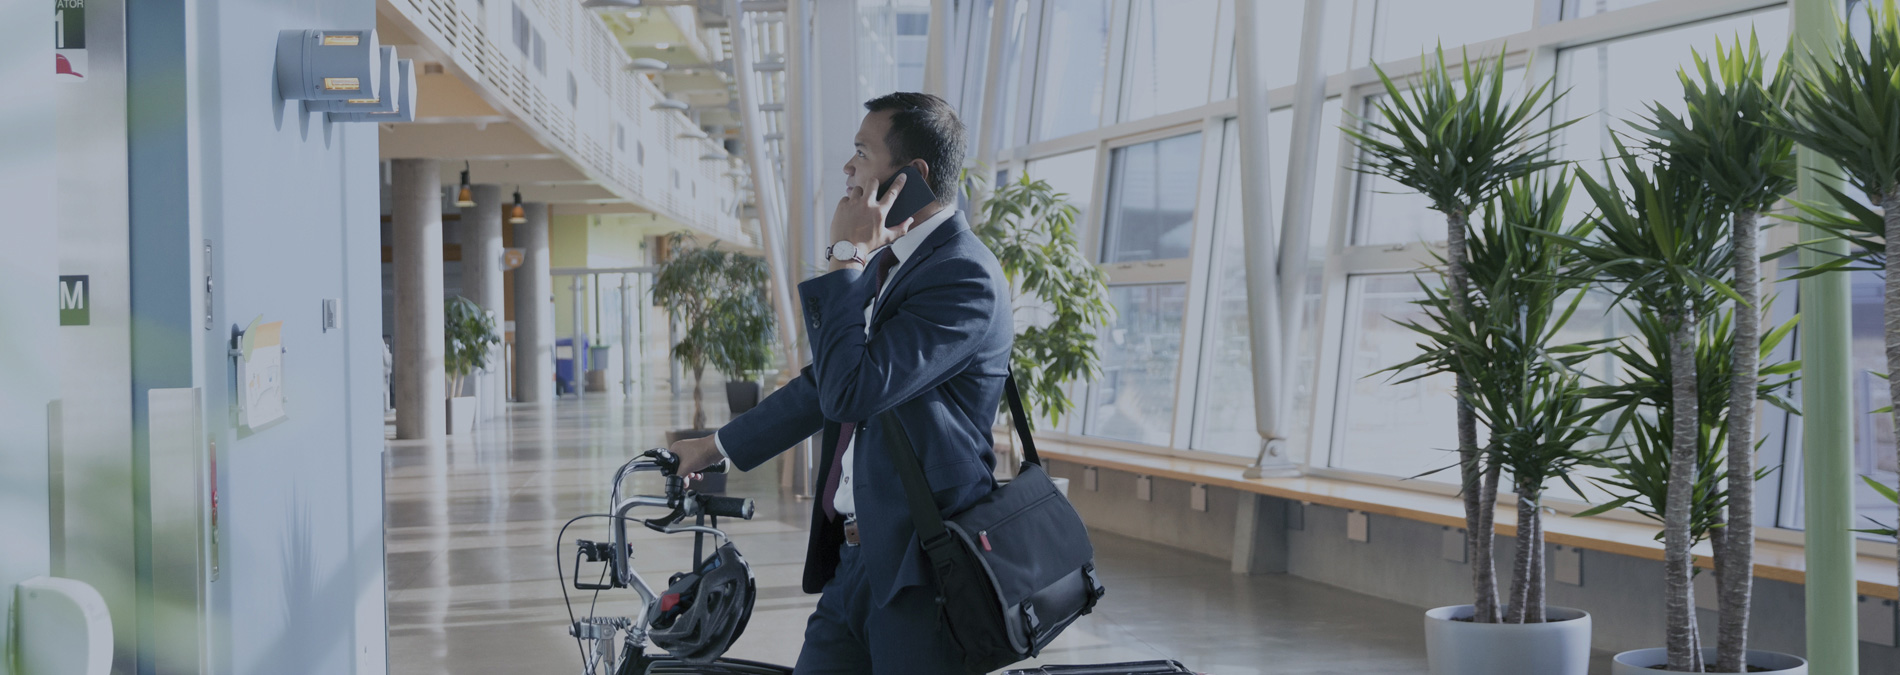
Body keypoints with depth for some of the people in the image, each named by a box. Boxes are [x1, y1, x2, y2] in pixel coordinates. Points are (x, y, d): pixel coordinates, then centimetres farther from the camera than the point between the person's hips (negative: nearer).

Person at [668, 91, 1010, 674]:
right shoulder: (884, 263, 15)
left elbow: (850, 391, -24)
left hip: (920, 573, -9)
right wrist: (718, 446, 34)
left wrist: (846, 258, -17)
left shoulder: (965, 277, -16)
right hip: (855, 560, 9)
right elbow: (825, 385, 27)